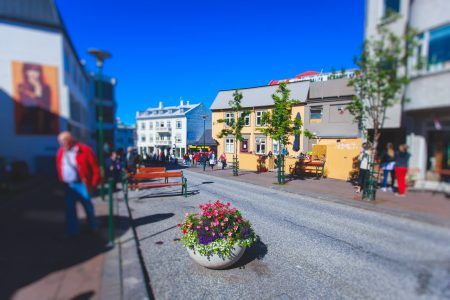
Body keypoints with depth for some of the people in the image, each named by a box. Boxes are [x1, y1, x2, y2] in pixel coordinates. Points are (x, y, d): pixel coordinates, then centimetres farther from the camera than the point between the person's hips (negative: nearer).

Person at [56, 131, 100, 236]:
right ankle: (72, 231, 25)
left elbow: (95, 168, -11)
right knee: (69, 208, 11)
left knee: (88, 207, 8)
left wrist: (93, 184, -10)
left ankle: (94, 229, 26)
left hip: (81, 184, -5)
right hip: (68, 185, 5)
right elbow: (59, 168, 17)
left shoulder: (84, 150, -13)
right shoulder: (60, 152, 6)